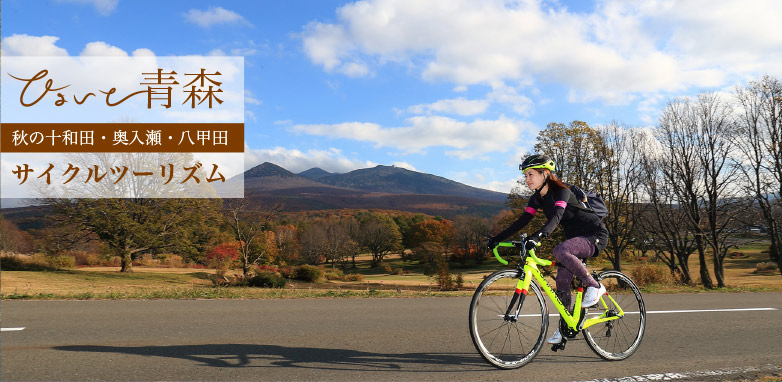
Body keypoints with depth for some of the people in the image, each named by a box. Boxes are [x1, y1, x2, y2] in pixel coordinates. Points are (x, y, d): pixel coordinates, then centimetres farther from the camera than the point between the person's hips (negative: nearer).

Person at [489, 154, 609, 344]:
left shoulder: (561, 191, -22)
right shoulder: (537, 198, 1)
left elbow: (556, 217, -39)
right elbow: (522, 221, -3)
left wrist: (537, 237, -55)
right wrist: (497, 238, -13)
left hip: (595, 235, -8)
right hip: (574, 237, 8)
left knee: (560, 250, -34)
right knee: (562, 281, 0)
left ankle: (595, 286, -17)